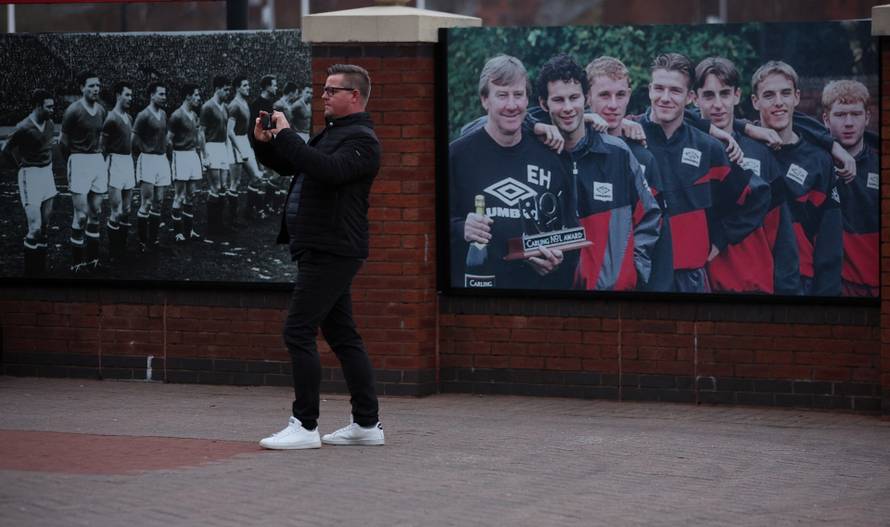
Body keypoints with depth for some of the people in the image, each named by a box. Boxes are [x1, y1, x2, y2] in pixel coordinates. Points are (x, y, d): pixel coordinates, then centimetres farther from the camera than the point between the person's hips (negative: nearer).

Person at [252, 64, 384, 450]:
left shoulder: (361, 140, -11)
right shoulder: (331, 133, 21)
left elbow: (327, 170, -29)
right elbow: (290, 165, 28)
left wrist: (286, 136, -23)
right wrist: (265, 143, 9)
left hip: (332, 253, -10)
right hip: (321, 250, 10)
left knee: (298, 333, -11)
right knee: (342, 335, 11)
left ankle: (305, 426, -10)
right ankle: (367, 423, 15)